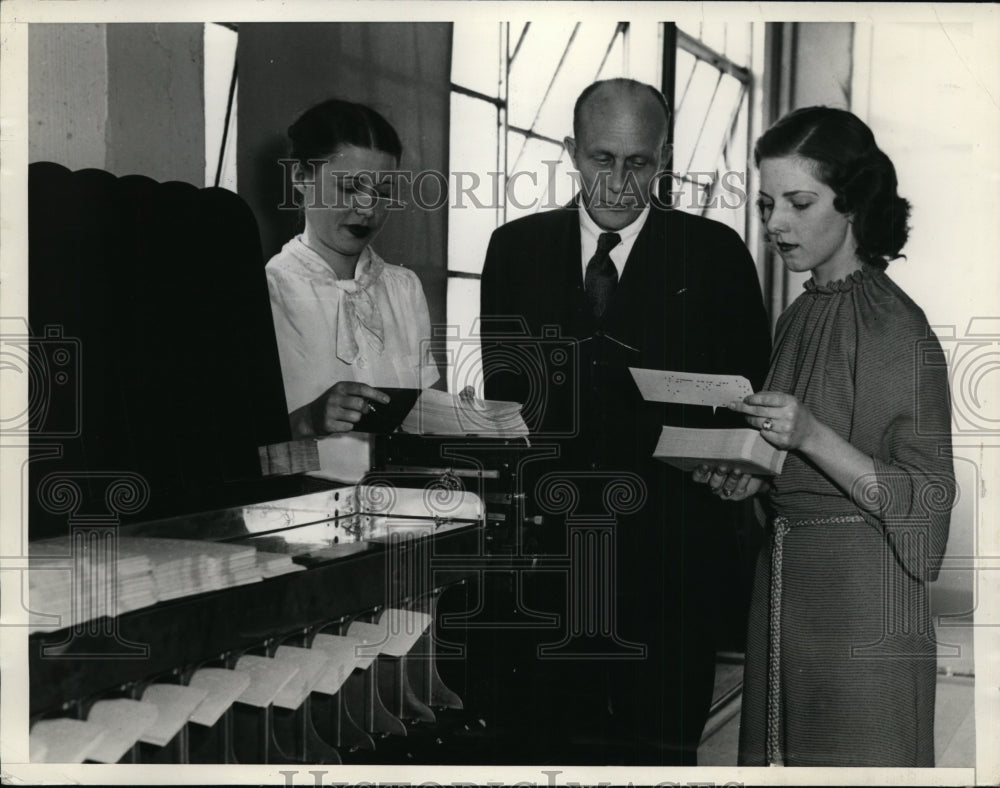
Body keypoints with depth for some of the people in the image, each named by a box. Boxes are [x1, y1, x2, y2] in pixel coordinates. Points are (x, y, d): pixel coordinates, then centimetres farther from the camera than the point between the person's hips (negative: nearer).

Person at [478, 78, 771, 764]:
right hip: (548, 541, 2)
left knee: (663, 746, 4)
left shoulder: (716, 253, 3)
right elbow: (501, 385, 10)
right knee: (555, 740, 7)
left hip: (668, 554, -1)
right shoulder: (516, 247, 9)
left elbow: (749, 393, 4)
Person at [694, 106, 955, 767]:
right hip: (782, 589, 7)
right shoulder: (798, 319, 11)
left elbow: (929, 497, -14)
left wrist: (812, 438, -23)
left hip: (863, 606, -7)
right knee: (783, 757, 11)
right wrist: (751, 480, 0)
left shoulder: (898, 328, -11)